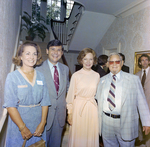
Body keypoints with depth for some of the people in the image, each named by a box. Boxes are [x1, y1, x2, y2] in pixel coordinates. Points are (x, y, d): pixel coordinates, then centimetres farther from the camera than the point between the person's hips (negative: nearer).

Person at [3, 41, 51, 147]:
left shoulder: (41, 76, 3)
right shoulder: (12, 77, -7)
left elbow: (45, 102, 0)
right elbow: (10, 105, -12)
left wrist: (42, 123, -7)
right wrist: (23, 128, -13)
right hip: (19, 128, -3)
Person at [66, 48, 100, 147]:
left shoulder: (97, 75, 3)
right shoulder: (76, 75, -6)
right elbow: (71, 95, -2)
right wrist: (70, 113, -1)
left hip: (92, 108, 3)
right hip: (78, 107, -2)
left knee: (91, 135, 13)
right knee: (78, 136, 9)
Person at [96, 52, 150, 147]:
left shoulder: (134, 79, -3)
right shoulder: (102, 80, 6)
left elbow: (141, 102, -2)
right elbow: (98, 100, 10)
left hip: (126, 122, -2)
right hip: (106, 122, 3)